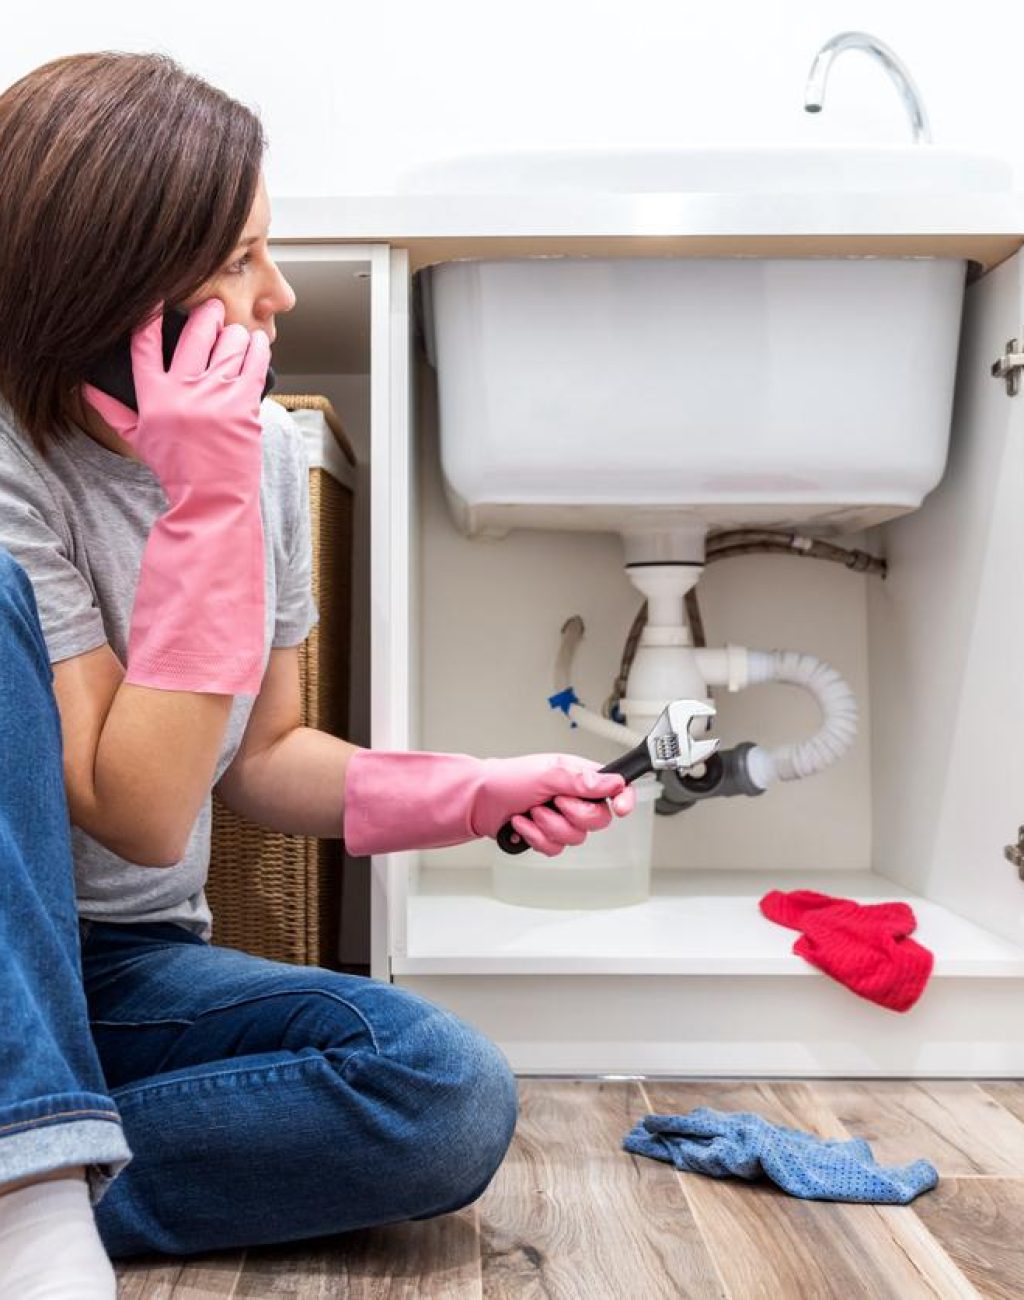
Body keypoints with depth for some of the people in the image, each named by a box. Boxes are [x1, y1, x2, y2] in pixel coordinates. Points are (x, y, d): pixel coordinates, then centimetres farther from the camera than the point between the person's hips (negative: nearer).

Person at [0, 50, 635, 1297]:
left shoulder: (265, 446, -3)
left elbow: (259, 758, 4)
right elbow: (143, 816, -24)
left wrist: (472, 793, -11)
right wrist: (205, 502, -26)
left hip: (120, 976, 4)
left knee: (453, 1098, -18)